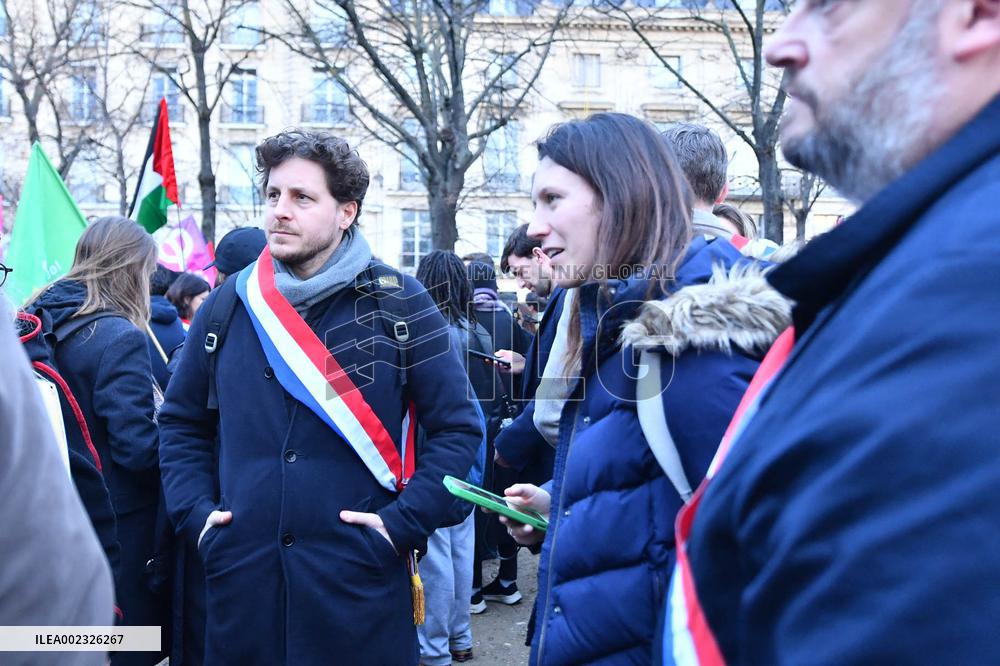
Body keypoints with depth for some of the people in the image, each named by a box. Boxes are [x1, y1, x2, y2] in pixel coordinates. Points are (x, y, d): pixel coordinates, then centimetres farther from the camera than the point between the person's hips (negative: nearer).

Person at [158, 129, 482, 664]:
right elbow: (181, 422, 16)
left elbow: (458, 427, -2)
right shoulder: (229, 304, 5)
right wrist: (196, 513, 3)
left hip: (359, 582, -2)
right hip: (241, 577, 3)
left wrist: (403, 523, -11)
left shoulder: (398, 303, -4)